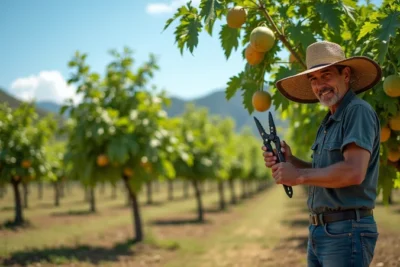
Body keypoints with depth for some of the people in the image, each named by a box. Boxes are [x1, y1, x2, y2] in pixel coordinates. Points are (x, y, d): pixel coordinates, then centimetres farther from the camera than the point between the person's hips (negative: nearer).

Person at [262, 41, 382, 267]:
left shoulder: (359, 111, -12)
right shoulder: (330, 120, 16)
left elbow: (354, 172, -24)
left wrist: (299, 176, -15)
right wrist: (290, 161, 4)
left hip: (347, 233, -9)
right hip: (319, 232, 9)